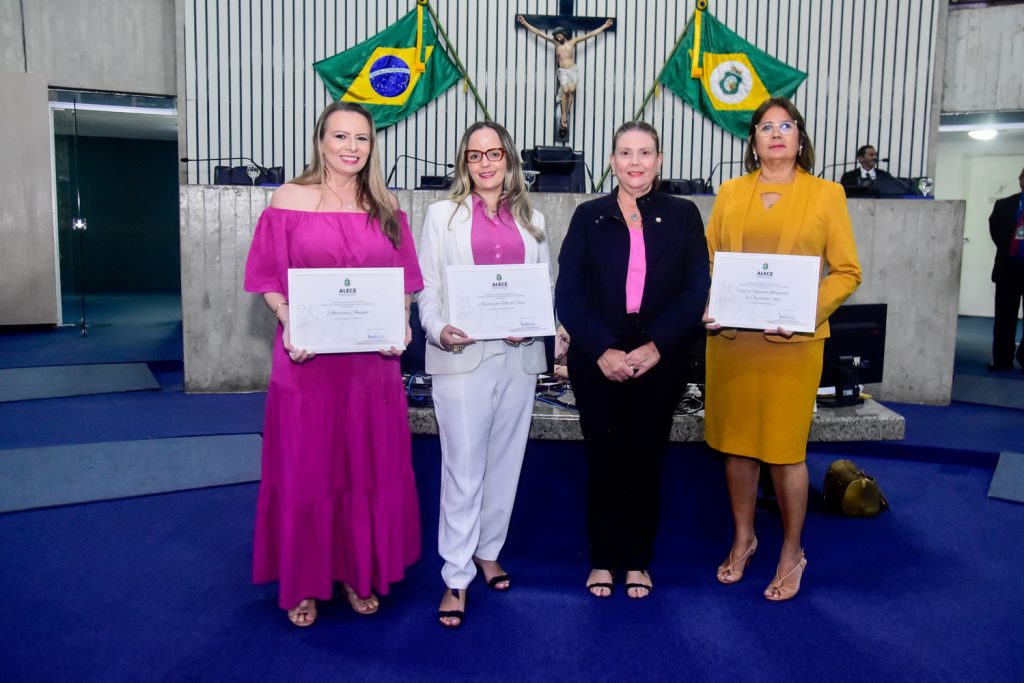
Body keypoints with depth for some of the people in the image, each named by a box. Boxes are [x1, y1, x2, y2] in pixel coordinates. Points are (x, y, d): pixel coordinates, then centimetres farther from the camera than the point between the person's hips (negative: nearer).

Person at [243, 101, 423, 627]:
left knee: (370, 468, 10)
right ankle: (304, 583, 24)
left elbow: (404, 282, 10)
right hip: (307, 359, -2)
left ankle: (359, 574, 29)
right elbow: (269, 279, 0)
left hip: (373, 360, 3)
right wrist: (288, 325, -16)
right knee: (304, 469, 7)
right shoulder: (290, 199, 0)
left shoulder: (386, 208, 8)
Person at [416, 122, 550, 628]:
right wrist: (438, 330, -16)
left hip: (518, 355, 3)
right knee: (462, 468, -2)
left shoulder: (531, 221, 14)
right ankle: (456, 577, 8)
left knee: (505, 461, 12)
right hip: (462, 355, -3)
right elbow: (427, 287, 2)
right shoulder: (443, 215, 7)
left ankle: (488, 551, 31)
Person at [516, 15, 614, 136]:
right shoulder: (555, 42, 9)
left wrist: (605, 26, 7)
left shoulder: (573, 42, 7)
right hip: (562, 71, 0)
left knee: (572, 90, -20)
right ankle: (563, 116, -18)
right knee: (565, 91, -22)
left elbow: (591, 34, 8)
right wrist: (525, 23, 8)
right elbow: (538, 32, 9)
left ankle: (566, 115, -14)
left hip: (573, 70, 1)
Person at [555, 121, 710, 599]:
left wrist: (656, 346, -13)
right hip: (598, 362, 0)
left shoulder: (683, 216, 5)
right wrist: (602, 350, -14)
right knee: (603, 460, 7)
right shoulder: (589, 216, 5)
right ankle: (602, 560, 23)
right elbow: (568, 293, -3)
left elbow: (696, 291, -2)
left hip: (660, 362, 0)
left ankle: (638, 561, 24)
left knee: (646, 460, 8)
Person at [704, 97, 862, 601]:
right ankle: (743, 539, 31)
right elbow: (708, 261, 11)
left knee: (785, 450, 1)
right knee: (736, 443, 10)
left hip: (793, 342, -2)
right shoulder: (730, 193, 11)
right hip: (730, 339, 3)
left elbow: (847, 272, 2)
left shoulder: (826, 195, 4)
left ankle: (792, 552, 23)